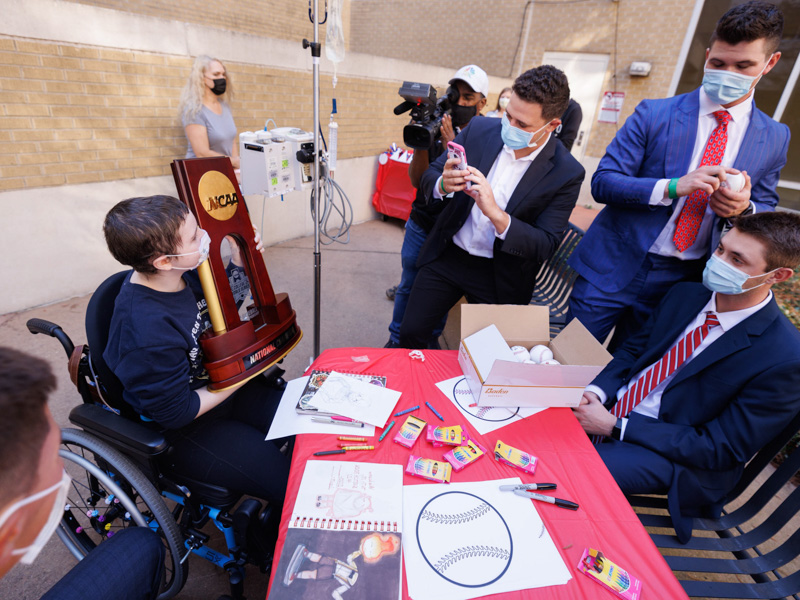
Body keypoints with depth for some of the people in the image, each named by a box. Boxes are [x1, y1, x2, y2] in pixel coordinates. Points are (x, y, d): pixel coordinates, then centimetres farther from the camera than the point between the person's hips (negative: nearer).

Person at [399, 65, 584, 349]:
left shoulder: (566, 173, -14)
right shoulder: (479, 129, -6)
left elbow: (546, 246, -16)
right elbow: (429, 176, 0)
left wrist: (496, 213, -33)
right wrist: (443, 184, -26)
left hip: (499, 278, -2)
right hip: (447, 254, 3)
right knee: (410, 333, 5)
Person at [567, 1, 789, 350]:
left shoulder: (775, 139, 5)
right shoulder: (654, 114, -4)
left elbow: (765, 213, 12)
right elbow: (602, 182, -9)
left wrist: (744, 209, -13)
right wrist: (673, 187, -24)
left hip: (681, 282, 3)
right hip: (614, 268, -2)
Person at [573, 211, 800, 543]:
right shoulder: (685, 295, 0)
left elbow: (721, 450, -17)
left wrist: (616, 427, -23)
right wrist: (597, 391, -13)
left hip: (673, 453, -6)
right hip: (611, 404, 6)